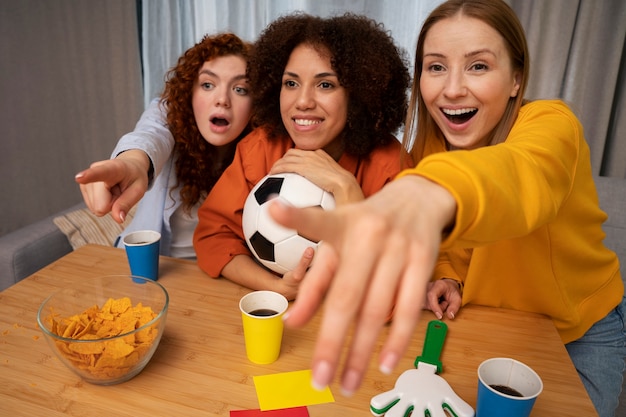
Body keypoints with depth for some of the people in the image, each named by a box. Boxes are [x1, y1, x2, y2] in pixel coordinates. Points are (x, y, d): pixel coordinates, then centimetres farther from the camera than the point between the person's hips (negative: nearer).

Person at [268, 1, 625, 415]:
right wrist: (448, 276, -23)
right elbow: (448, 243, 1)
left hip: (582, 332, -2)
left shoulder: (550, 123, -27)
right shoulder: (428, 149, -13)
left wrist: (430, 193, -77)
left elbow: (523, 175, -55)